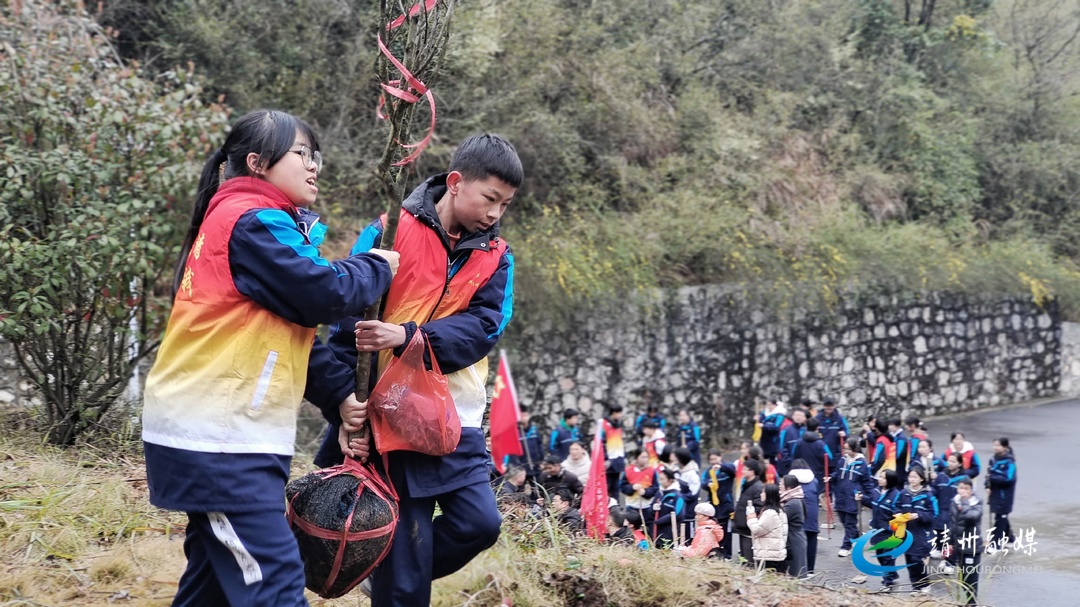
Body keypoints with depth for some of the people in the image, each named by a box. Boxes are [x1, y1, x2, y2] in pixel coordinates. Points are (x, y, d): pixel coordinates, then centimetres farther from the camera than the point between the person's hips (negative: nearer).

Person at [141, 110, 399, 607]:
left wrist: (337, 398, 10)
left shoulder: (240, 219, 20)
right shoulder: (254, 222, -12)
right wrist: (378, 267, 0)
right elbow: (324, 295, -19)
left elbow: (291, 328, 19)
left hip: (217, 432, 11)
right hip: (217, 437, -11)